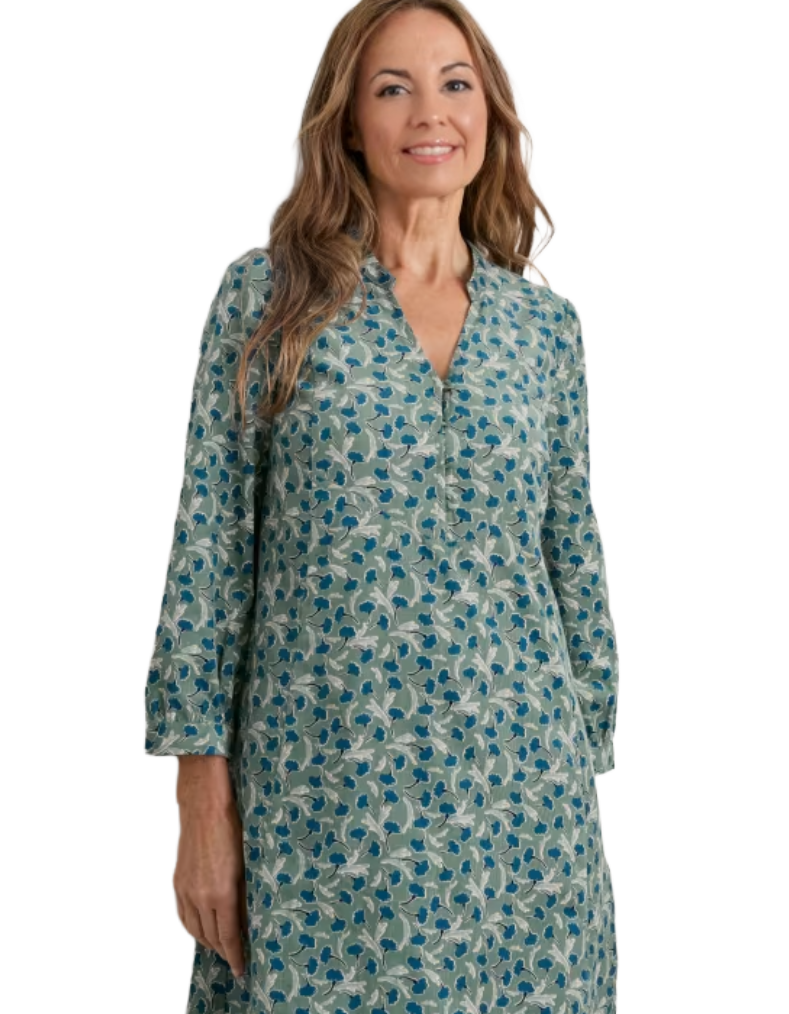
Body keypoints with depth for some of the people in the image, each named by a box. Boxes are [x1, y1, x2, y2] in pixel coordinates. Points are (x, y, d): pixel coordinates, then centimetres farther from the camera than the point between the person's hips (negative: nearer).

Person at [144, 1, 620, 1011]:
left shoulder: (545, 322, 6)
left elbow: (574, 557, 10)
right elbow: (209, 551, -4)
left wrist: (588, 767, 11)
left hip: (520, 778, 3)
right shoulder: (269, 292, -2)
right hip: (321, 791, -2)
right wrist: (204, 804, -6)